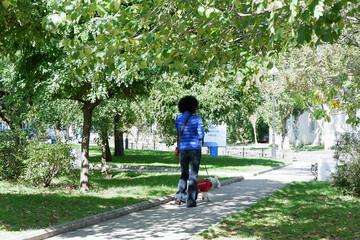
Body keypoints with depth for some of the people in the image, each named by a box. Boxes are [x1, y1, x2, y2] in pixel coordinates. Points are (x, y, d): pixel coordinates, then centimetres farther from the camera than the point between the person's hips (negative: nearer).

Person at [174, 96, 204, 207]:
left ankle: (179, 196, 2)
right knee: (193, 176, 4)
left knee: (184, 174, 19)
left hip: (182, 149, 3)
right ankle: (191, 201, 0)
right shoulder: (197, 119, -5)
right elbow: (201, 135, -5)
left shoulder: (178, 118, 4)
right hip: (195, 149, -3)